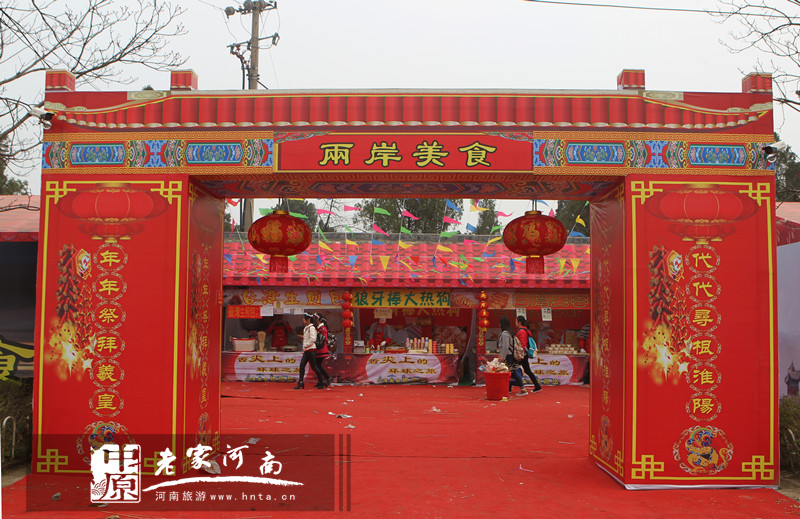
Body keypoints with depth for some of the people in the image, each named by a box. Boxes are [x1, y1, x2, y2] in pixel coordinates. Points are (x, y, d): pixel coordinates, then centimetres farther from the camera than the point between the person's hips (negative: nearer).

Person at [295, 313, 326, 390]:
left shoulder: (311, 328, -12)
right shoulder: (306, 328, 17)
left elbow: (312, 339, -19)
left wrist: (305, 345, -13)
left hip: (311, 349, -9)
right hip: (306, 350, 9)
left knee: (313, 366, -4)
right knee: (302, 365, -1)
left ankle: (321, 380, 8)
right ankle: (300, 383, -2)